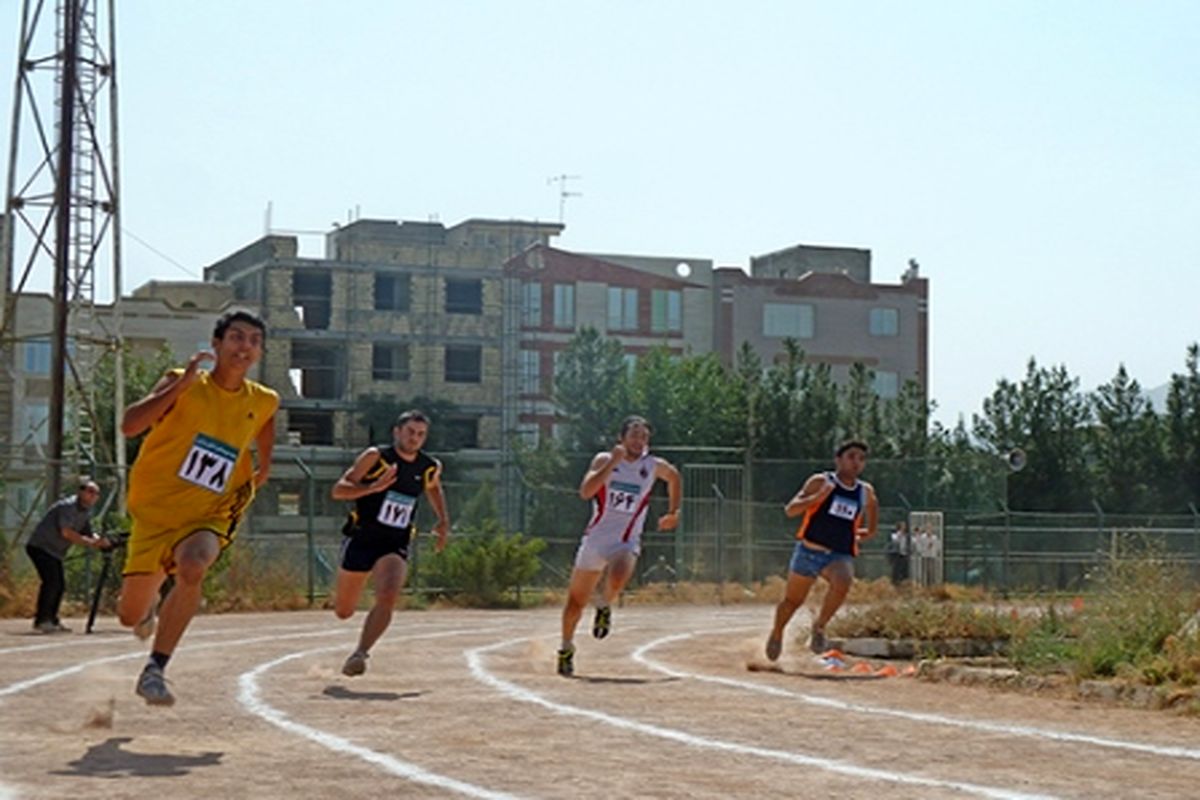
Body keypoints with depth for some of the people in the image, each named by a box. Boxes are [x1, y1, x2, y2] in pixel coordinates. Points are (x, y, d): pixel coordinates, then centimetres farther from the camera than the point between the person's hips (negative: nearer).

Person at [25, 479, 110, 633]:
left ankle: (52, 620, 18)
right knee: (51, 582, -19)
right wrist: (91, 543, -29)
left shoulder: (85, 512, 10)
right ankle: (41, 621, -17)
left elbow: (88, 534, 13)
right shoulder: (68, 506, -18)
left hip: (55, 551, 10)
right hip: (41, 547, -10)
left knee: (60, 585, 9)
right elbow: (66, 533, -27)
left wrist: (100, 541, -8)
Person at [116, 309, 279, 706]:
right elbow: (130, 425, -25)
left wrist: (245, 491, 15)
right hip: (154, 511, 0)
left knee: (193, 568, -33)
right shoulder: (182, 384, -9)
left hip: (208, 518, 1)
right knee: (130, 615, 6)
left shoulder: (263, 403, 1)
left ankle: (154, 670, -25)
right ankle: (150, 607, 46)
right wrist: (182, 384, -29)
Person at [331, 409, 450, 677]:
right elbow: (338, 490, -14)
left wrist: (443, 520, 14)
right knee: (343, 612, 11)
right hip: (361, 539, -1)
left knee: (387, 597, -28)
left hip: (395, 545, 2)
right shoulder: (376, 457, -10)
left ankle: (360, 654, -22)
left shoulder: (430, 468, 2)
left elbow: (434, 488, 27)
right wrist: (372, 487, -29)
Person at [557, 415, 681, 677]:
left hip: (627, 542, -1)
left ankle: (604, 607, 1)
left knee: (617, 580, -33)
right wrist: (612, 463, -23)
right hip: (595, 538, 1)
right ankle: (566, 648, 31)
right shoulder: (604, 459, -4)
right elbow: (585, 492, -19)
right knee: (576, 600, 8)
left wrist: (673, 513, 20)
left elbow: (674, 477, 24)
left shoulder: (654, 466, 1)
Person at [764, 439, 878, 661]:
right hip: (809, 550, -1)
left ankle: (819, 626, -10)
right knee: (793, 600, 12)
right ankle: (777, 634, 42)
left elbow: (870, 530, 21)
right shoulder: (820, 482, -4)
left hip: (841, 556, 1)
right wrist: (818, 497, -20)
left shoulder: (866, 492, 7)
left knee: (843, 582, -32)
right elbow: (790, 509, -11)